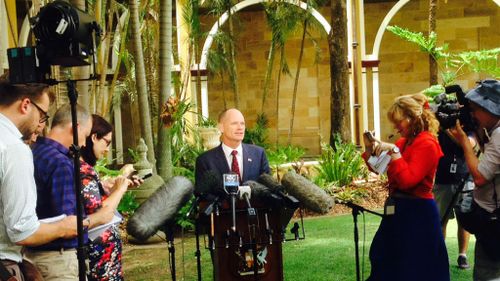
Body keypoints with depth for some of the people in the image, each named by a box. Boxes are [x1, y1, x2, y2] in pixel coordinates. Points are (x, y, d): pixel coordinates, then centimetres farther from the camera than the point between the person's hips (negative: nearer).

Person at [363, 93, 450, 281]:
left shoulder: (427, 144, -15)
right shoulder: (404, 142, 9)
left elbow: (407, 180, -25)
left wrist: (393, 151, -23)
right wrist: (370, 149, -1)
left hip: (417, 213, -9)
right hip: (398, 209, 9)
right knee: (387, 264, 16)